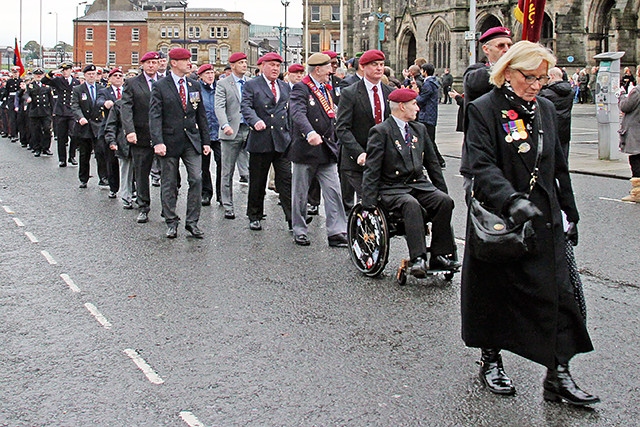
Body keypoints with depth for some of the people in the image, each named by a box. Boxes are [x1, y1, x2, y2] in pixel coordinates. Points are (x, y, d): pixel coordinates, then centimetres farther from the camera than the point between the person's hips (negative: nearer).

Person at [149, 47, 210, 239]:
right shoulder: (160, 86, -3)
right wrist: (158, 142, -21)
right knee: (169, 184, 5)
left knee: (196, 180, -5)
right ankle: (171, 222, 16)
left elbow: (201, 115, 14)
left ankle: (192, 222, 4)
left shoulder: (194, 85, 10)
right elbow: (154, 116, -10)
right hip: (170, 142, -3)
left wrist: (205, 141, 9)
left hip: (192, 140, 3)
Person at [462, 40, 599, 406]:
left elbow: (558, 167, 17)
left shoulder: (546, 109, 11)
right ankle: (491, 360, 27)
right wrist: (512, 200, -34)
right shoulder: (484, 109, -8)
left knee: (557, 292, -1)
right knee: (495, 291, 7)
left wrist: (569, 212, 16)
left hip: (545, 220, 5)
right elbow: (482, 166, -20)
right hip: (500, 220, -5)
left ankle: (558, 375, 5)